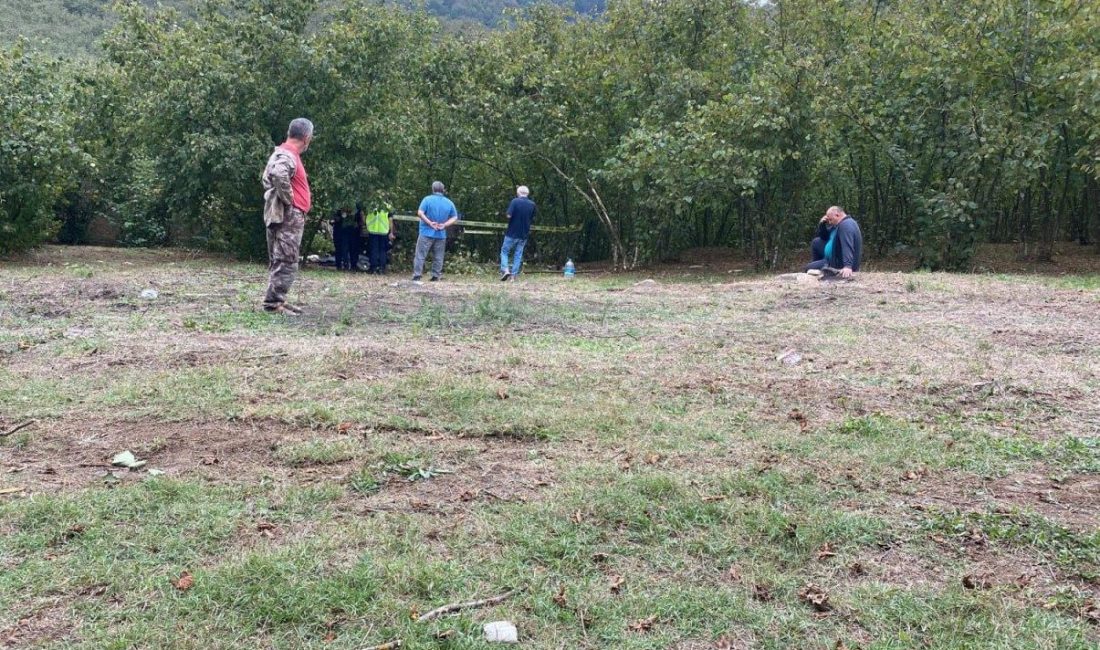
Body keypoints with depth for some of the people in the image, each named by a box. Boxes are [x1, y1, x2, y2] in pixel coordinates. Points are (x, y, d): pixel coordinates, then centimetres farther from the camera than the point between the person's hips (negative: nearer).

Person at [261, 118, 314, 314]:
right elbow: (279, 175, -36)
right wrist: (288, 199, -23)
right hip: (289, 216, -10)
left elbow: (266, 178, 28)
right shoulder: (288, 156, -15)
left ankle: (277, 300, 20)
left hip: (278, 215, 10)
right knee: (286, 261, -9)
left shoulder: (282, 153, 18)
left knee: (278, 261, 14)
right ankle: (273, 302, -9)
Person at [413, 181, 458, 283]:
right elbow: (454, 217, 7)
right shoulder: (449, 203, 5)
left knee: (420, 255, -1)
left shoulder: (428, 199, -6)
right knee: (438, 257, 11)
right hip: (441, 234, 3)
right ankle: (436, 277, 11)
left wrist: (430, 223, -12)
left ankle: (417, 276, -6)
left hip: (427, 233, -3)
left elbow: (420, 213, -15)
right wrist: (444, 225, -2)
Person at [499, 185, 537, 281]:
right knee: (518, 255, 10)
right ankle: (513, 275, 7)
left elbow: (509, 215, -18)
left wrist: (506, 214, 2)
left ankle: (505, 270, -9)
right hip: (524, 234, 4)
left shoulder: (515, 201, -12)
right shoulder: (532, 204, 2)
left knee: (504, 251, 9)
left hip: (512, 233, -4)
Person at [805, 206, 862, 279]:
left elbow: (847, 247, -40)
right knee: (816, 242, 13)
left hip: (839, 263, -10)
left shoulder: (846, 225, -26)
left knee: (808, 268, -1)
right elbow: (824, 237, 18)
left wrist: (848, 266, -52)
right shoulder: (838, 224, 9)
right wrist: (821, 224, -2)